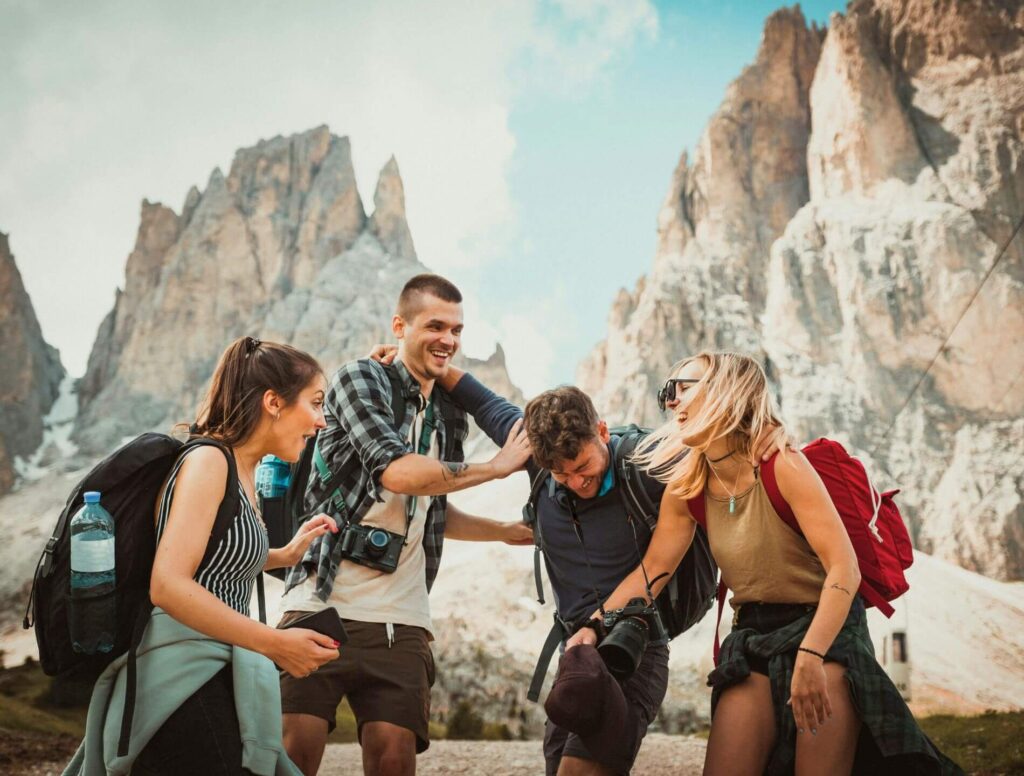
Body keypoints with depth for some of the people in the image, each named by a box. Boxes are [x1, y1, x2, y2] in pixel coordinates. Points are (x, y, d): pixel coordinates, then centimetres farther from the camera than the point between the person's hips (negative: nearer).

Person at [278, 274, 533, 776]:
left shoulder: (451, 417, 17)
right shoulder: (360, 378, -2)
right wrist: (498, 466, -7)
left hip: (401, 621, 5)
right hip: (323, 604, -5)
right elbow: (397, 471, -18)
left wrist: (511, 532, 20)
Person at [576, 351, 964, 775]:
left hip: (826, 628, -5)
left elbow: (844, 569, -23)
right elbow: (652, 569, 1)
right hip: (752, 637, 5)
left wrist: (811, 657, -32)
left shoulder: (783, 466, -19)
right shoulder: (686, 487, -1)